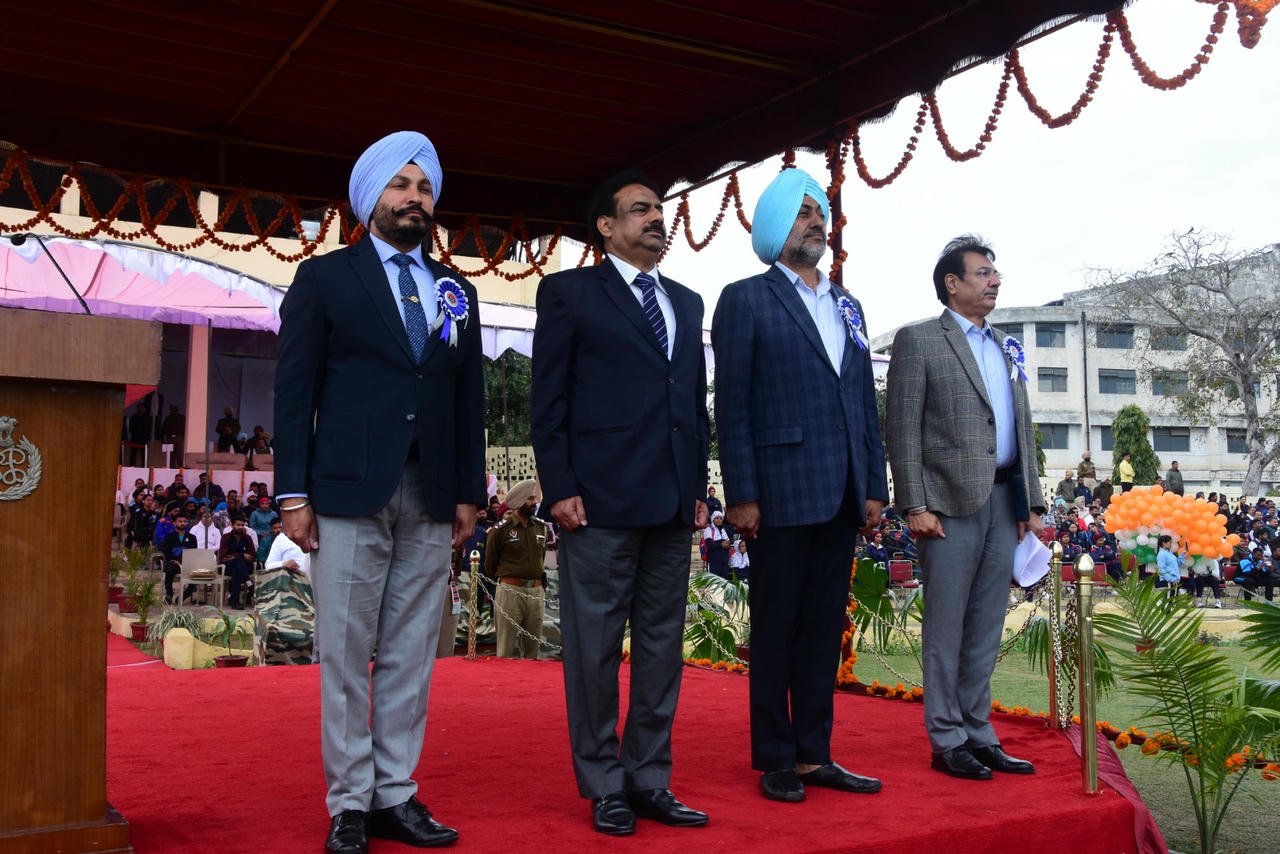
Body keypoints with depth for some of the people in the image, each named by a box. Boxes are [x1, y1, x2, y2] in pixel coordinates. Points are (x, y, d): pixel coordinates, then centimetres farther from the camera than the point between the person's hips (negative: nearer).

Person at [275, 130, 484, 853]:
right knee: (346, 655, 0)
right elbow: (295, 391, 1)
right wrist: (294, 493, -5)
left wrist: (471, 489, 8)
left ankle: (396, 794, 15)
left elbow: (470, 399, 15)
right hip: (349, 492, -3)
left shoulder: (457, 291, 16)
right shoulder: (324, 278, 6)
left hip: (431, 499, 4)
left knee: (411, 655, 6)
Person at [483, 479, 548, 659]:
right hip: (510, 591, -5)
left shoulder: (542, 526, 10)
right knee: (507, 650, -2)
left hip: (537, 591, 5)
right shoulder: (500, 529, -5)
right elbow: (490, 563, 5)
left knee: (533, 648, 10)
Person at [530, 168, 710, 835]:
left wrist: (699, 486, 11)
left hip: (672, 504, 6)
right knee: (595, 648, 2)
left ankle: (648, 779, 20)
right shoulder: (569, 293, 2)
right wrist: (559, 487, -10)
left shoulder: (686, 302, 19)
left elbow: (696, 401, 18)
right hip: (599, 502, -6)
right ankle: (604, 786, 14)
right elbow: (548, 399, -3)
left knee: (662, 646, 9)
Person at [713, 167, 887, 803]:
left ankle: (814, 755, 19)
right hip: (782, 492, -6)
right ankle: (774, 760, 13)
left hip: (842, 496, 6)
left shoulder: (846, 306, 18)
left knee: (824, 629, 10)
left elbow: (865, 402, 16)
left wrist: (874, 485, 10)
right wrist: (740, 494, -13)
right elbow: (732, 407, -6)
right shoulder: (745, 300, 0)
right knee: (776, 630, 3)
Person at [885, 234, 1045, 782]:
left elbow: (1023, 431, 19)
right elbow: (903, 428, -8)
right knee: (946, 627, 0)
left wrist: (1032, 503, 12)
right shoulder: (918, 341, -2)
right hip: (951, 502, -6)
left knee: (986, 628, 11)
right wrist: (915, 505, -15)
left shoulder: (1007, 347, 19)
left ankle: (978, 735, 19)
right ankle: (947, 740, 9)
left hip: (1004, 502, 6)